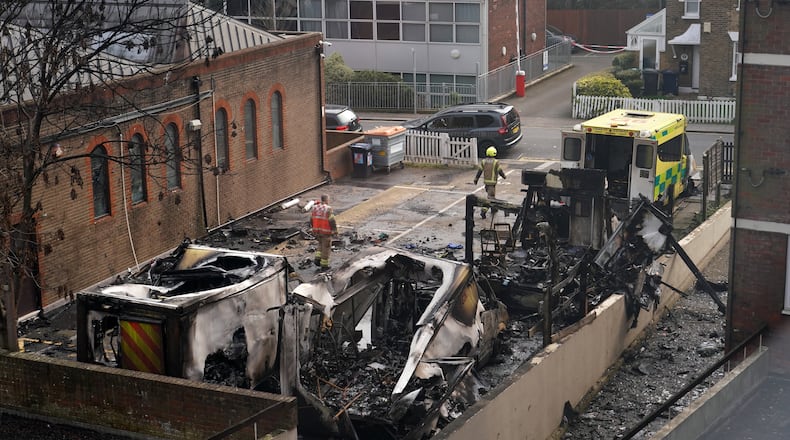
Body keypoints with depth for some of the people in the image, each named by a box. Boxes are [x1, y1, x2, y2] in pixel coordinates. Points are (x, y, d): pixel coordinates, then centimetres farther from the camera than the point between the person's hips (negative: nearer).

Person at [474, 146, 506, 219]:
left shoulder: (483, 161, 1)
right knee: (490, 197, -6)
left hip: (485, 181, 6)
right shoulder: (496, 162, -11)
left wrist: (476, 179, 6)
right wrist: (504, 176, 16)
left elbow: (479, 171, 0)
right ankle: (483, 210, -19)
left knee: (491, 194, 23)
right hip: (492, 181, -6)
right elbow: (500, 171, -3)